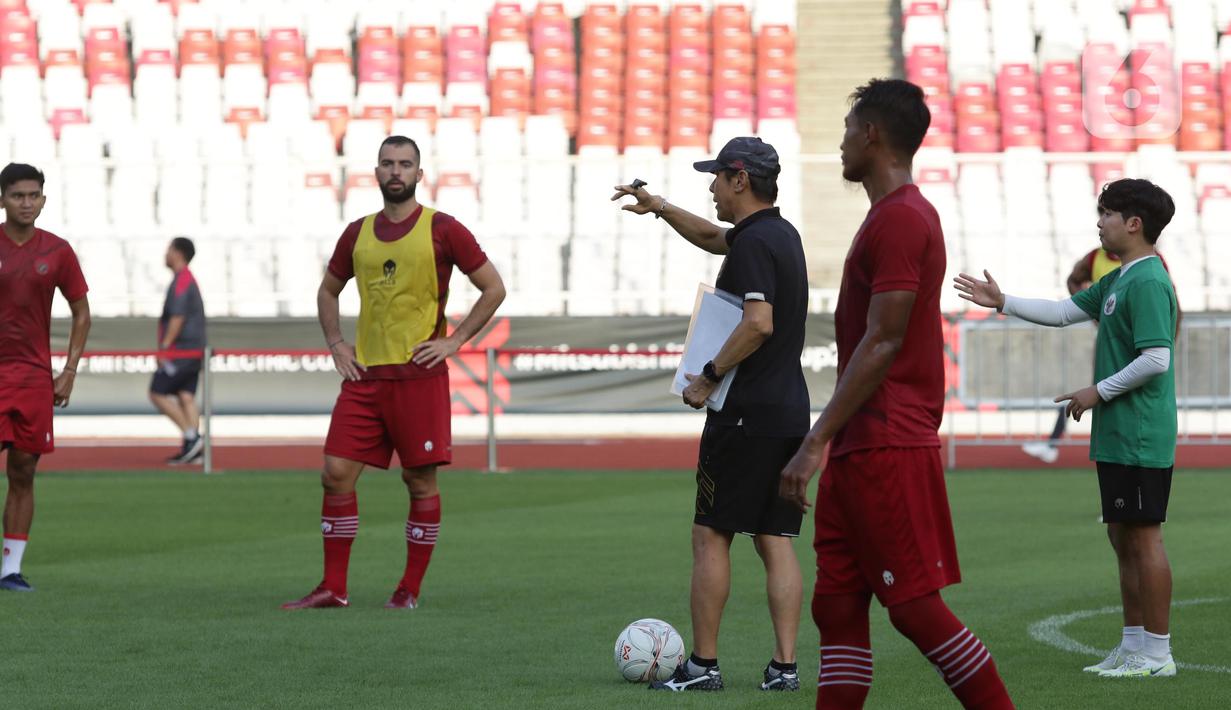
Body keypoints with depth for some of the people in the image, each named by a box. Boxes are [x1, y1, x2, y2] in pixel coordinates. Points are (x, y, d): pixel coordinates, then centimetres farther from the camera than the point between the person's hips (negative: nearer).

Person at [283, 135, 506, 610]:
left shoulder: (442, 230, -3)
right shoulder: (358, 233, 11)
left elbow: (494, 289, 0)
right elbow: (328, 291, 26)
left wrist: (454, 341, -6)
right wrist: (336, 344, 12)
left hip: (419, 375, -4)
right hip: (365, 375, 4)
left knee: (420, 480, 0)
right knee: (336, 474, -2)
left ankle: (411, 589, 10)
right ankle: (333, 588, 4)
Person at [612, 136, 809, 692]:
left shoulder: (753, 242, -14)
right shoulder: (782, 235, 16)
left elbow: (758, 323, -26)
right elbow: (712, 238, 36)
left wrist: (709, 376, -17)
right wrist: (659, 208, 31)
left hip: (747, 413, -9)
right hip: (791, 411, 9)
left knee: (710, 535, -1)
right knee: (776, 541, 7)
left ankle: (703, 664, 0)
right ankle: (784, 665, 2)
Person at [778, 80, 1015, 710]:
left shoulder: (899, 220, -14)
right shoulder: (904, 213, 18)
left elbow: (881, 345, -19)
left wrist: (816, 443, -20)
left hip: (885, 446, -10)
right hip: (861, 447, 10)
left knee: (915, 608, -7)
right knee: (835, 606, 7)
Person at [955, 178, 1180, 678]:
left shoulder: (1148, 283, -16)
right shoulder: (1118, 281, 15)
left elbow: (1156, 359, -22)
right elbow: (1065, 312, 26)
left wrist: (1099, 392, -14)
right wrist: (1002, 303, 22)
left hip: (1140, 441, -10)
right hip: (1117, 438, 10)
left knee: (1144, 538, -7)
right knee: (1123, 538, 13)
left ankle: (1158, 653, -3)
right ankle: (1132, 646, 18)